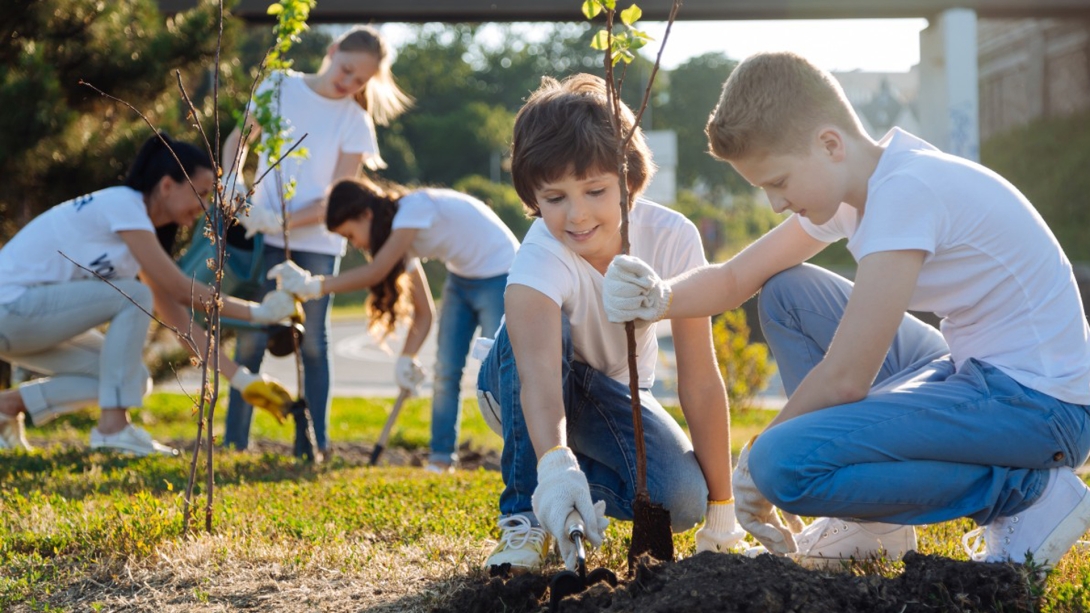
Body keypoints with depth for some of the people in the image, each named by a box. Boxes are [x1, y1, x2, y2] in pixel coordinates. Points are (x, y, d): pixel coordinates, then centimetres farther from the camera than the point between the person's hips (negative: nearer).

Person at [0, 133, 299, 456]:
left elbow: (177, 317, 10)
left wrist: (242, 379, 6)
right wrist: (259, 312, -12)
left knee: (133, 379, 3)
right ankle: (112, 427, -15)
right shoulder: (122, 205, -17)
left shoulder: (141, 227, 11)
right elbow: (182, 291, -18)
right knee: (134, 297, -19)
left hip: (30, 315, 9)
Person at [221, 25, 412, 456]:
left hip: (318, 244, 0)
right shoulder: (279, 86, 0)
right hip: (265, 236, 1)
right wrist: (233, 183, -10)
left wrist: (284, 221, -20)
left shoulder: (355, 121, -4)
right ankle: (234, 441, 0)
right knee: (251, 337, -4)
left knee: (312, 342, 4)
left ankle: (318, 443, 10)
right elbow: (238, 140, 10)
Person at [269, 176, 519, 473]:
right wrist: (406, 359, -13)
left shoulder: (414, 208, -25)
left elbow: (376, 272, -31)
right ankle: (441, 459, 10)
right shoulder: (401, 235, 1)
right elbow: (423, 311, 1)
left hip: (499, 275, -9)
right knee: (446, 370, 4)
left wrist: (314, 286, -29)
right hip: (461, 277, 9)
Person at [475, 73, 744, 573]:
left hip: (616, 392, 2)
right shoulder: (540, 259, -35)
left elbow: (700, 380, -24)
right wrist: (554, 466, -73)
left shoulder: (672, 239, -27)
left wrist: (721, 512, -23)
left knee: (681, 500, -28)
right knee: (536, 329, -37)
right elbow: (539, 375, -53)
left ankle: (590, 493, 3)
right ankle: (525, 512, -23)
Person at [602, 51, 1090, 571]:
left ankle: (1025, 490, -8)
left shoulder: (907, 191, -22)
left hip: (1043, 405, -10)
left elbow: (845, 378, -23)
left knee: (783, 465, -24)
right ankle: (877, 523, 12)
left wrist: (755, 461, -8)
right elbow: (734, 278, 13)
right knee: (786, 293, 12)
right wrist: (660, 298, -9)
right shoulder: (853, 182, 7)